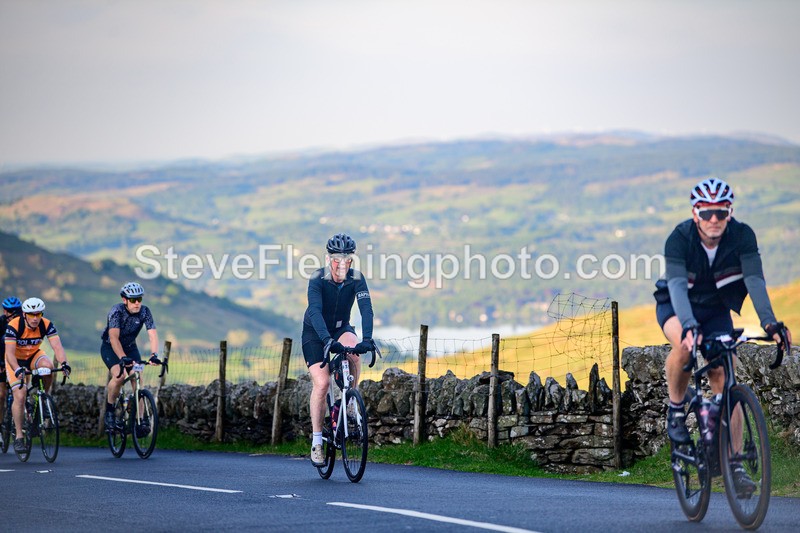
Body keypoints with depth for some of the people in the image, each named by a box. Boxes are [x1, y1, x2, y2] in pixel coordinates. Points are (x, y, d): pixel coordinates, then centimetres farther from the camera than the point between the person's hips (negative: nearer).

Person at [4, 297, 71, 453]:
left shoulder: (47, 325, -21)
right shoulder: (13, 326, -29)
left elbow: (57, 346, -30)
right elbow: (9, 352, -35)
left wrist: (64, 363, -50)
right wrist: (17, 370, -53)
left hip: (33, 356, 2)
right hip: (16, 360, -2)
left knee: (48, 367, -32)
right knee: (20, 396, -18)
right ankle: (18, 437, -8)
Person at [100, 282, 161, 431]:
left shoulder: (144, 311, -17)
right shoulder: (117, 311, -28)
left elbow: (153, 334, -26)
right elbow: (114, 338, -38)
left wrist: (154, 355, -43)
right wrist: (123, 358, -51)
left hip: (130, 347, 4)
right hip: (110, 347, -4)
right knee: (119, 375, -28)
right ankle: (109, 409, -7)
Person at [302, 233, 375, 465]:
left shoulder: (356, 279, -18)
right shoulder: (317, 279, -24)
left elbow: (366, 309, -28)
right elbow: (315, 311, -37)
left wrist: (367, 339, -45)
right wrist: (327, 340, -53)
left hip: (341, 328, 2)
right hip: (315, 333, -2)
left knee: (353, 347, -34)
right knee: (322, 382, -19)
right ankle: (317, 441, -8)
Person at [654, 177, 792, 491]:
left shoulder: (742, 236, -21)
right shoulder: (679, 239, -27)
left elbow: (755, 280, -30)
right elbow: (678, 285, -39)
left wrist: (769, 322, -45)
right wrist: (689, 326, -56)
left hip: (716, 310, 2)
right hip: (676, 307, -2)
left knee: (725, 380, -11)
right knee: (685, 344, -37)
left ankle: (732, 464, -7)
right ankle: (676, 408, -11)